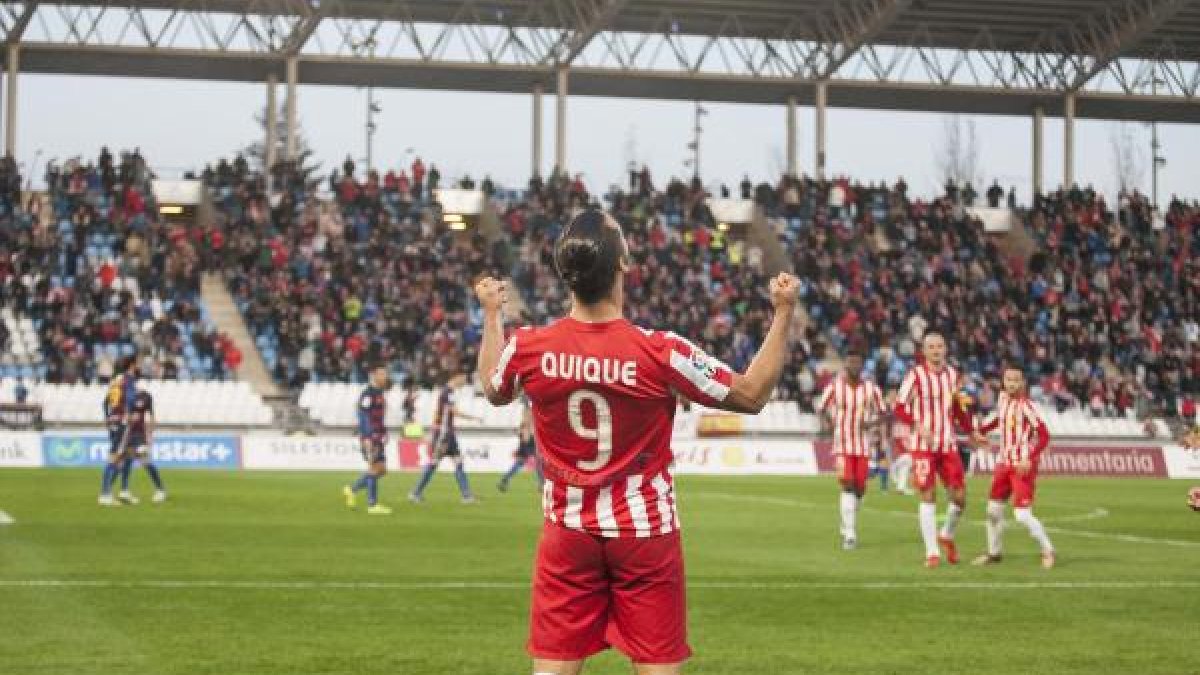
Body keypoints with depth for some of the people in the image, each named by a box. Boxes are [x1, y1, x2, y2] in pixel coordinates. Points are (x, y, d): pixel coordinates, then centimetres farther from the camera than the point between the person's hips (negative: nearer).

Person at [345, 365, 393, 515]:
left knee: (381, 470, 8)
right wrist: (367, 439, -23)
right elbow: (363, 417, -18)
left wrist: (384, 436, 21)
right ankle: (372, 504, -2)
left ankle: (352, 490, 20)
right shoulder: (367, 394, -13)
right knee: (375, 468, -7)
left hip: (379, 439, 9)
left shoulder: (381, 393, 16)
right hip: (370, 438, -9)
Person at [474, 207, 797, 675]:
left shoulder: (528, 348, -10)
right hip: (646, 531, -3)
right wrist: (784, 314, 1)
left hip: (568, 532, 3)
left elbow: (493, 390, 16)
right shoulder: (660, 352, -19)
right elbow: (752, 395, -6)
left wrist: (491, 315, 29)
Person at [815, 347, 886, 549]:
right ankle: (849, 534, -17)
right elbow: (821, 408, 10)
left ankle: (847, 526, 31)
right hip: (842, 444, -3)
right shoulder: (835, 387, -4)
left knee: (859, 489, 5)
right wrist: (833, 424, -4)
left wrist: (871, 423, -10)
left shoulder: (871, 388, 0)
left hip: (863, 445, 3)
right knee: (848, 485, -16)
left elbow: (882, 412, 9)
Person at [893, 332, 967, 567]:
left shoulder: (951, 374, 10)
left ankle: (947, 536, 25)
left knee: (959, 496, -1)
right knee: (927, 496, -6)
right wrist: (918, 426, -22)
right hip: (923, 445, -4)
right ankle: (932, 552, 2)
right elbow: (899, 408, -8)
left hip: (948, 445, 4)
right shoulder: (916, 374, -5)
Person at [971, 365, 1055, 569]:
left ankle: (1048, 550, 4)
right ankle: (993, 552, 29)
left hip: (1022, 466, -8)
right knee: (993, 509, 12)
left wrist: (1029, 459, -26)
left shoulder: (1026, 405, -17)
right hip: (1005, 463, 8)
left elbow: (1044, 436, -19)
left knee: (1022, 514, -13)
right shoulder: (1003, 398, 6)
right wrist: (981, 431, 15)